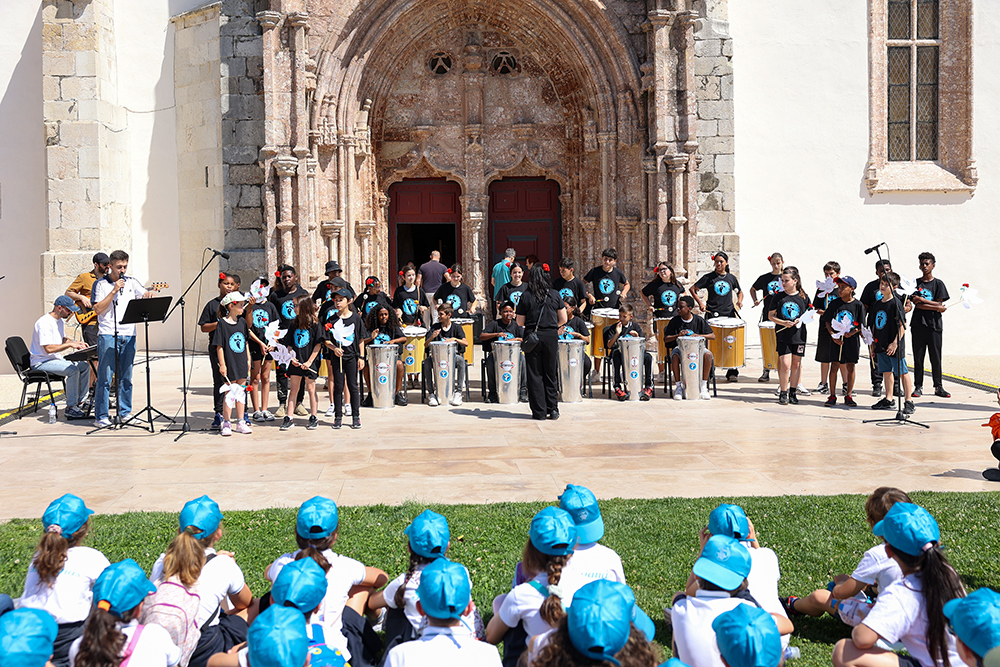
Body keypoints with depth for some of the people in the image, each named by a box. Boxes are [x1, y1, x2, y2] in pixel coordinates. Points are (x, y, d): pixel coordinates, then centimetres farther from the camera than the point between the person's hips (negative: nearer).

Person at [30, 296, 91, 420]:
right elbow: (48, 348, -27)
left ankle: (80, 403, 2)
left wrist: (75, 342, 6)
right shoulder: (44, 323, -21)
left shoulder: (60, 321, 11)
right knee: (73, 370, -28)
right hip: (41, 362, -10)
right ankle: (70, 408, -22)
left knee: (85, 366, -1)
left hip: (56, 359, 10)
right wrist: (70, 345, -23)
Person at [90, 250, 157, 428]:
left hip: (128, 335, 4)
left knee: (126, 377, 10)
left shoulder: (131, 282, 12)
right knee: (105, 377, -4)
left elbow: (147, 295, 11)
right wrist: (114, 291, -12)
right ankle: (100, 417, 0)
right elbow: (98, 309, -7)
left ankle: (125, 412, 18)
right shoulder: (101, 284, 2)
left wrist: (148, 295, -13)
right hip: (107, 335, -4)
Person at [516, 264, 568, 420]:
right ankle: (553, 410, 13)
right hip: (551, 337, 1)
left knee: (535, 375, 5)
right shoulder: (555, 295, 0)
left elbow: (520, 322, -1)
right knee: (550, 374, 12)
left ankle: (539, 412, 7)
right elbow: (563, 319, 3)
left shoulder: (526, 296, -5)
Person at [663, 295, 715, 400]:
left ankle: (704, 386, -17)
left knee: (708, 355, -31)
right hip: (679, 347, 0)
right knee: (674, 356, -35)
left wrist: (698, 335, -18)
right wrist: (678, 335, -19)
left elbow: (713, 336, -2)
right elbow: (666, 339, 0)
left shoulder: (699, 320, 0)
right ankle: (679, 386, -21)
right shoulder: (675, 321, 0)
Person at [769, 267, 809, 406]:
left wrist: (800, 320, -10)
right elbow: (771, 315, 4)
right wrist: (783, 323, -12)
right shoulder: (778, 297, 0)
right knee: (785, 364, -9)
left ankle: (793, 392, 19)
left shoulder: (803, 297, 2)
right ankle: (783, 393, 3)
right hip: (783, 336, -2)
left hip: (799, 335, 2)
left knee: (796, 364, 8)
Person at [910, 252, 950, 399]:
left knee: (935, 357, 0)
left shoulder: (938, 283, 6)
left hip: (934, 324, -1)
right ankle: (918, 387, 7)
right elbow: (916, 304, -3)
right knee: (918, 357, 1)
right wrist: (937, 308, -9)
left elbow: (939, 304, -3)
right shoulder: (915, 283, 7)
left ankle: (938, 387, 8)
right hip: (918, 324, 1)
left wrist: (921, 299, -9)